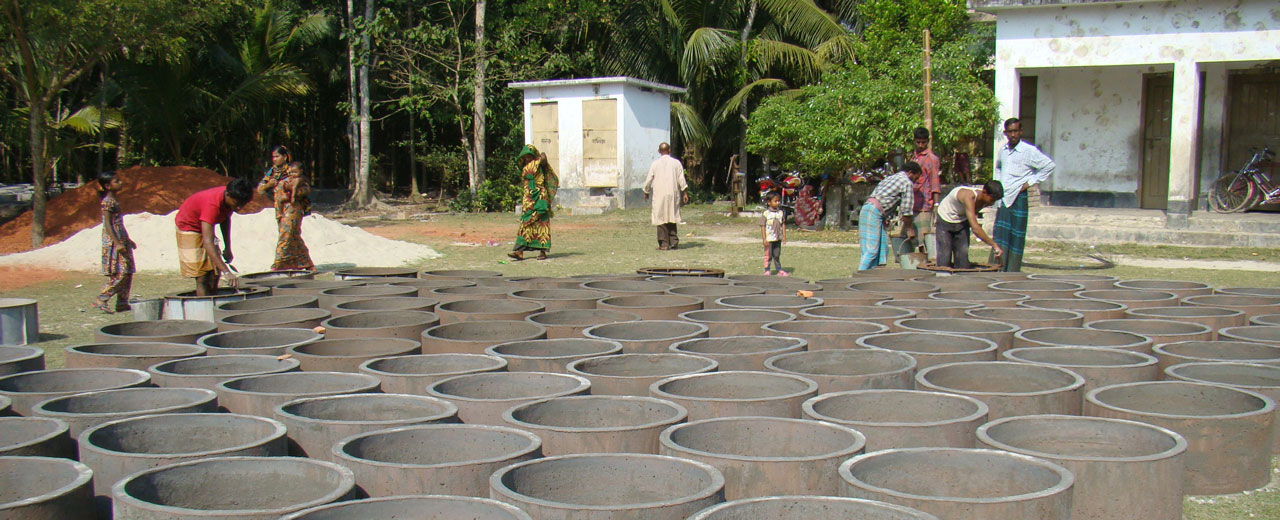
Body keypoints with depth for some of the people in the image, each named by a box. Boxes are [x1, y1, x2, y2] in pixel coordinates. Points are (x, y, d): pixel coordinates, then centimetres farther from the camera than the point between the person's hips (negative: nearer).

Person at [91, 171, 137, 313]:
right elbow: (108, 224, -18)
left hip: (121, 241, 10)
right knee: (119, 273, -12)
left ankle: (122, 303, 11)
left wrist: (128, 240, 28)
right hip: (113, 242, -10)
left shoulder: (113, 201, 16)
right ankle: (100, 300, -6)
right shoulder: (108, 201, -12)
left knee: (127, 273, 8)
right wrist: (117, 243, -23)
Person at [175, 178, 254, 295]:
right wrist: (226, 272, -51)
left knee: (214, 274, 3)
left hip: (204, 227, 8)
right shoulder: (212, 204, -39)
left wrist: (227, 248, 9)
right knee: (202, 277, -14)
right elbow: (208, 243, -45)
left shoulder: (231, 197, -15)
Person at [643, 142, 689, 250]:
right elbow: (681, 179, -1)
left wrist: (646, 192, 16)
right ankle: (674, 241, 6)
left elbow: (648, 180, 2)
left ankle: (664, 243, -1)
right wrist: (685, 193, 4)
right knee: (672, 217, 13)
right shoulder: (676, 163, 2)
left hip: (659, 195, -2)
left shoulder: (655, 164, -1)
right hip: (673, 194, 2)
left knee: (661, 218, 2)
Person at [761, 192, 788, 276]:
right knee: (768, 255, 3)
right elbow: (763, 226, -9)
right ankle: (767, 271, 11)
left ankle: (779, 270, 20)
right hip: (769, 239, -4)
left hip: (778, 238, 4)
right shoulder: (766, 213, -10)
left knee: (777, 255, 13)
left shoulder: (781, 212, 4)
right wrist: (764, 239, -13)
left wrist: (784, 236, 7)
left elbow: (783, 224, 11)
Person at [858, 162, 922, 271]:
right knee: (871, 249, -13)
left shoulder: (892, 177, 28)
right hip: (874, 211, -9)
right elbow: (906, 210, -2)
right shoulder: (907, 182, 0)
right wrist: (909, 229, 7)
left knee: (882, 247, 9)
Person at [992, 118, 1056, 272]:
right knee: (999, 237, 4)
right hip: (1002, 199, 5)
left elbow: (1050, 166, -8)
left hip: (1018, 199, -5)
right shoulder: (1002, 151, 11)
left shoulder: (1029, 151, -8)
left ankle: (1012, 274, 3)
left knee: (1016, 238, -2)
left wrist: (1030, 182, -9)